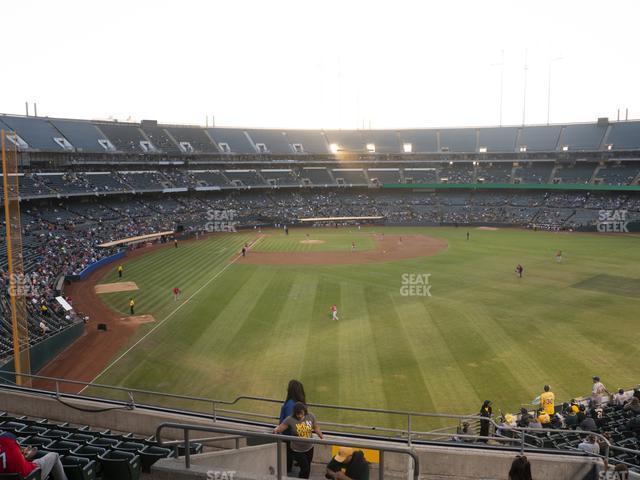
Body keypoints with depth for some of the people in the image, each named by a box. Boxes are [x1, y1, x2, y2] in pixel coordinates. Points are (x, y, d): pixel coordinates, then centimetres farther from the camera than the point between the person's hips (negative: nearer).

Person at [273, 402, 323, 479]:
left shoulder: (311, 416, -10)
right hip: (297, 450, -4)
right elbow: (279, 428, -18)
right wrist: (276, 430, -40)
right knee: (305, 469, -6)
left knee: (307, 469, 18)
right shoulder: (290, 419, -19)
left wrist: (323, 438, 5)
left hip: (309, 448, 4)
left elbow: (316, 428, 5)